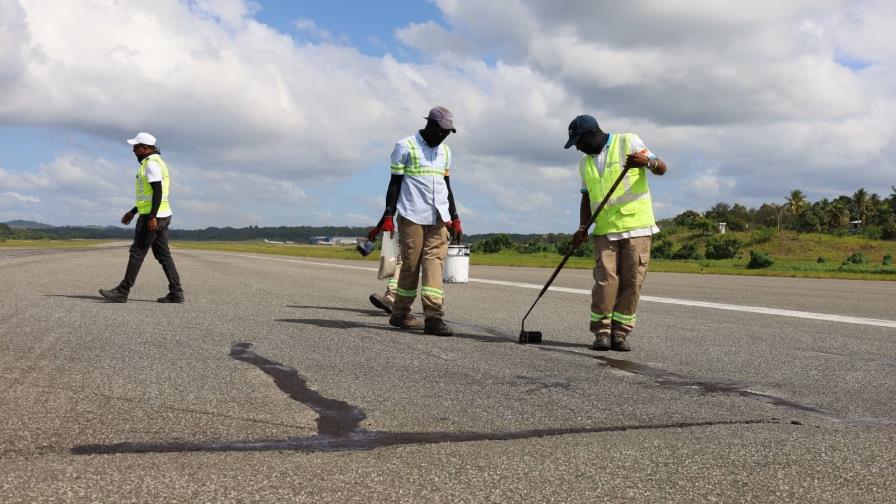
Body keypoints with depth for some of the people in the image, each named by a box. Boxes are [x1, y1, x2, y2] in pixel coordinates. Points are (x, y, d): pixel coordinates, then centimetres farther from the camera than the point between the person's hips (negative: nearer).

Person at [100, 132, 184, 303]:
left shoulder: (151, 164, -12)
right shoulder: (155, 163, 20)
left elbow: (158, 191, -21)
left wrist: (152, 217, -25)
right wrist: (132, 212, 26)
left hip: (152, 217, -10)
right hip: (161, 216, 10)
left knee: (137, 252, -5)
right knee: (163, 255, 7)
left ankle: (122, 292, 0)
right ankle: (176, 293, 4)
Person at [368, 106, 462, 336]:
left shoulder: (445, 151, 19)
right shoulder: (405, 147, 0)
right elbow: (395, 183, -1)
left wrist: (455, 218, 20)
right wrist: (388, 216, -8)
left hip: (438, 218, 5)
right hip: (412, 216, -5)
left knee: (434, 261, -7)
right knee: (411, 264, -2)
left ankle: (433, 316, -14)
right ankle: (399, 315, 11)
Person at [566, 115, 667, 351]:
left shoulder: (629, 142, 2)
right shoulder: (585, 162, 17)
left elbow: (661, 168, -3)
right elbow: (586, 199, 18)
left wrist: (647, 161, -25)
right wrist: (582, 228, 3)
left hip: (636, 226, -3)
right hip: (604, 230, 3)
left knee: (632, 281, -3)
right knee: (605, 281, -8)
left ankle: (620, 333, 4)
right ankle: (602, 332, 1)